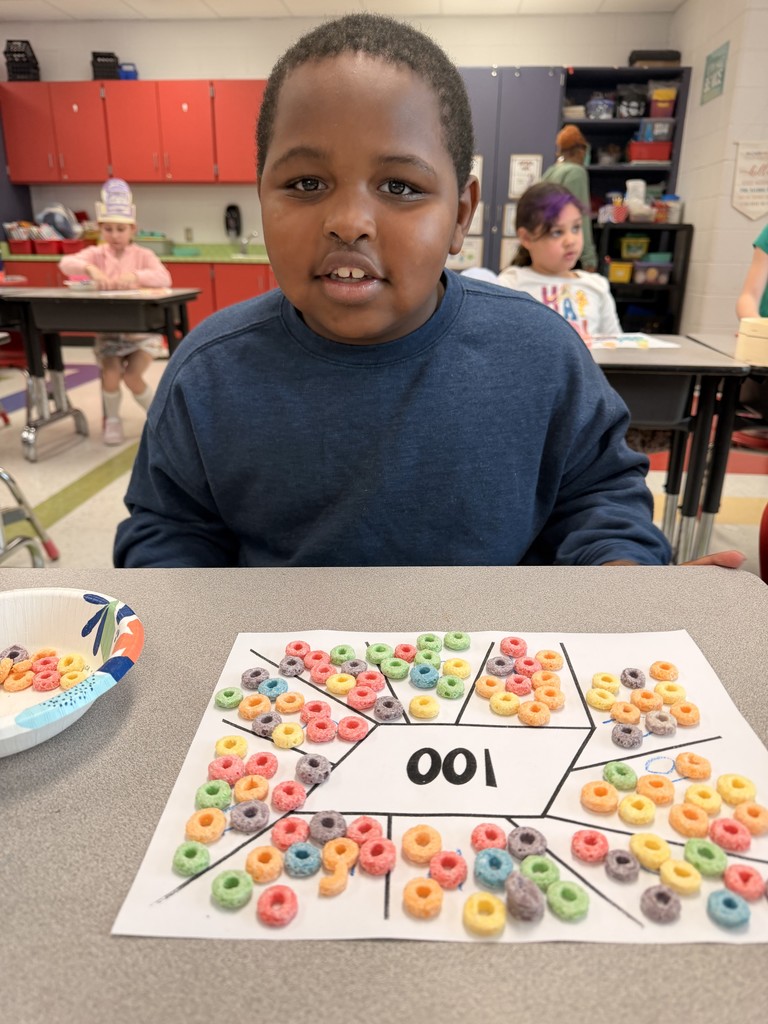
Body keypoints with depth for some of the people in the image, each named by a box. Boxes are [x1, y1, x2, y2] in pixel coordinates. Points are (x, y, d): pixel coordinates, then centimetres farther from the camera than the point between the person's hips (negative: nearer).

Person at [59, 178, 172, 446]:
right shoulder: (96, 253, 1)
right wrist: (89, 269, -37)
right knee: (110, 376, -19)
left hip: (142, 330, -2)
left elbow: (164, 279, -22)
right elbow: (66, 263, -18)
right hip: (107, 330, 2)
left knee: (132, 377, -19)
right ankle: (112, 419, 10)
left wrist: (135, 276, -37)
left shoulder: (143, 255, -3)